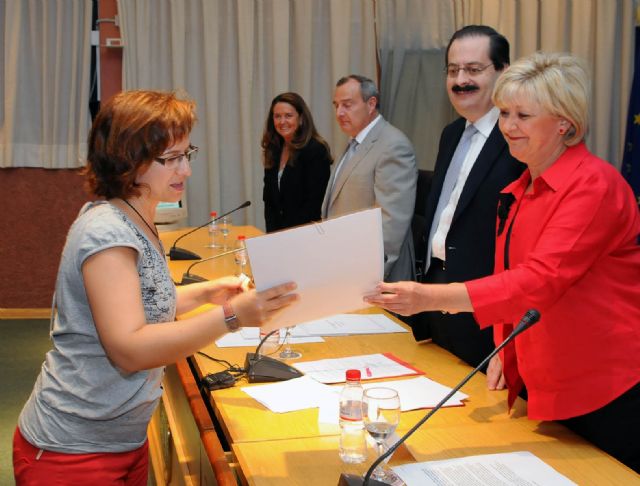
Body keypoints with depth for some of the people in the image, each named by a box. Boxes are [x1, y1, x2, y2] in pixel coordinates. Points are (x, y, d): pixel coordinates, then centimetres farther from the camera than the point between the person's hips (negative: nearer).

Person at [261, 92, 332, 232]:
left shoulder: (316, 150, -11)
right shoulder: (273, 150, 9)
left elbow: (313, 201, -14)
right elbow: (268, 198, 11)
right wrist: (271, 231, -1)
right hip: (276, 233, 5)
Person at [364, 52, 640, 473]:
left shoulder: (594, 184, -17)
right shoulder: (517, 193, 9)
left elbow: (542, 280, -29)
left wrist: (431, 297, -36)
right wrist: (504, 353, 1)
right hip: (550, 393, 8)